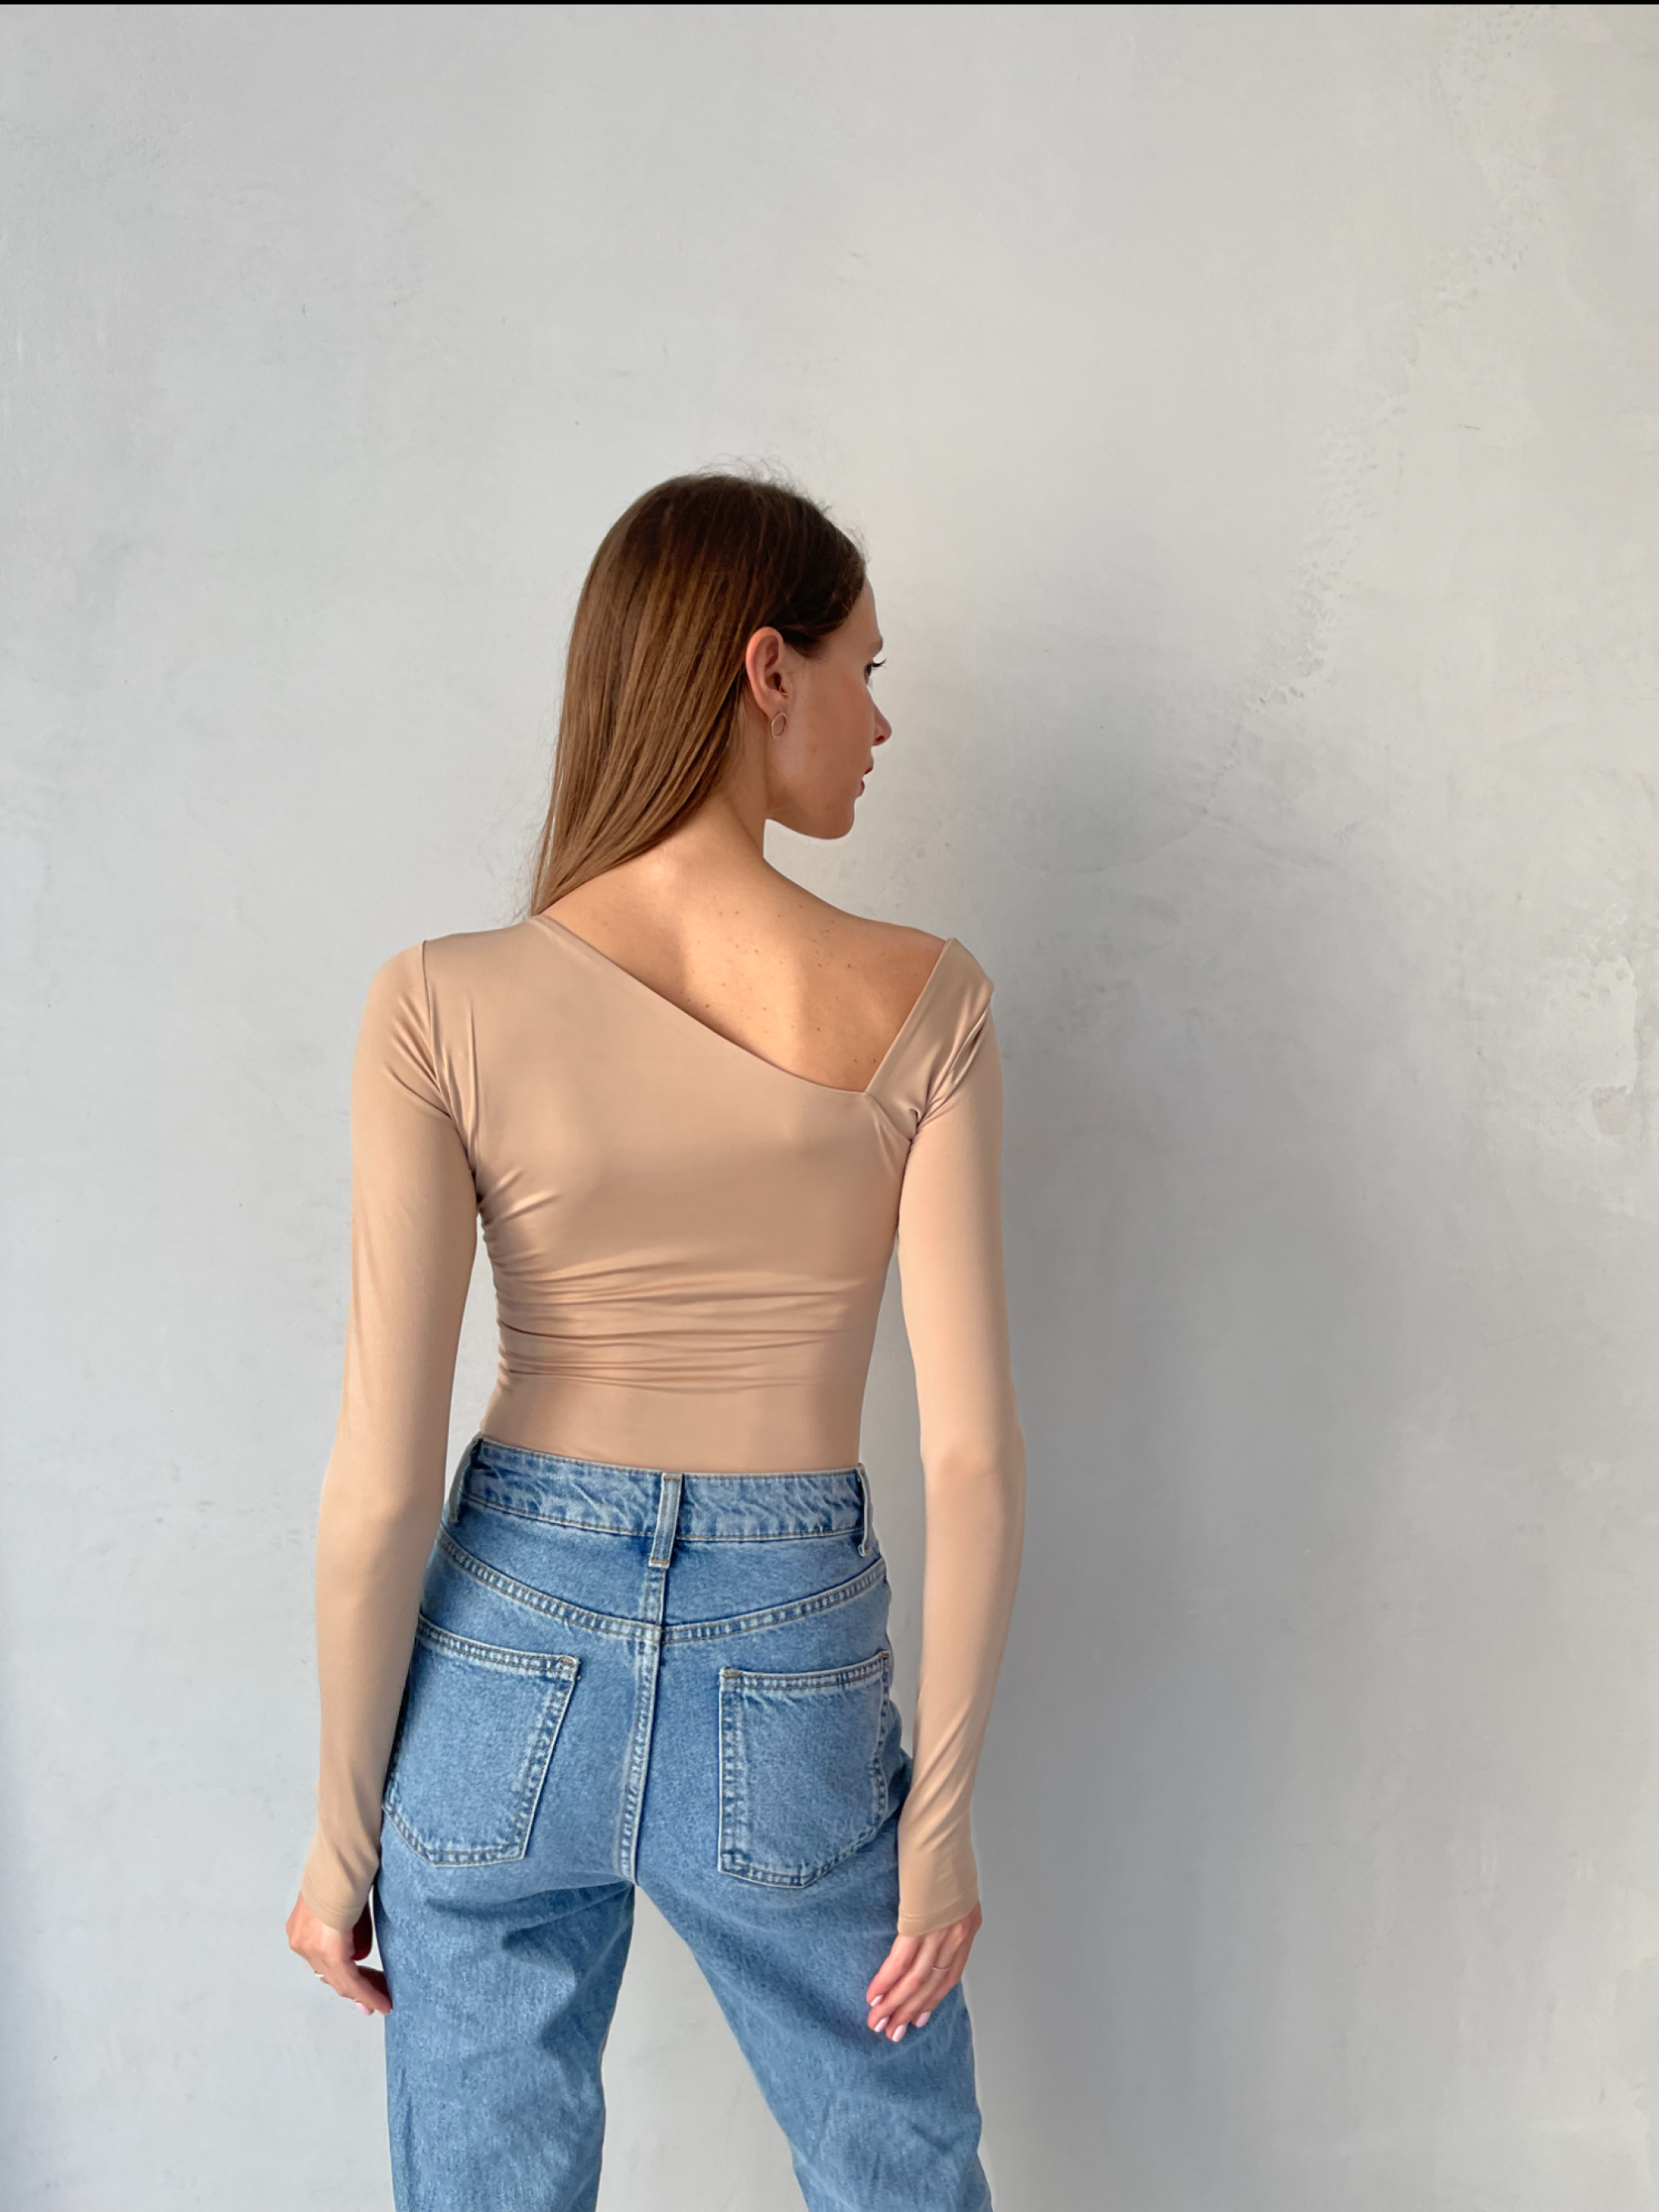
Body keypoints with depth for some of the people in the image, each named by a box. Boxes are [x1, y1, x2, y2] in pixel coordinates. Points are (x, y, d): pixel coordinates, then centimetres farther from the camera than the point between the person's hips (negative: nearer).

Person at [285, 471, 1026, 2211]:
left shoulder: (448, 1006, -12)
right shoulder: (920, 1005, -12)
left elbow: (382, 1478, -12)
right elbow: (973, 1452, -13)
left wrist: (343, 1821, 1)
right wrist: (942, 1808, 0)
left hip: (507, 1664, 1)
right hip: (790, 1679, 0)